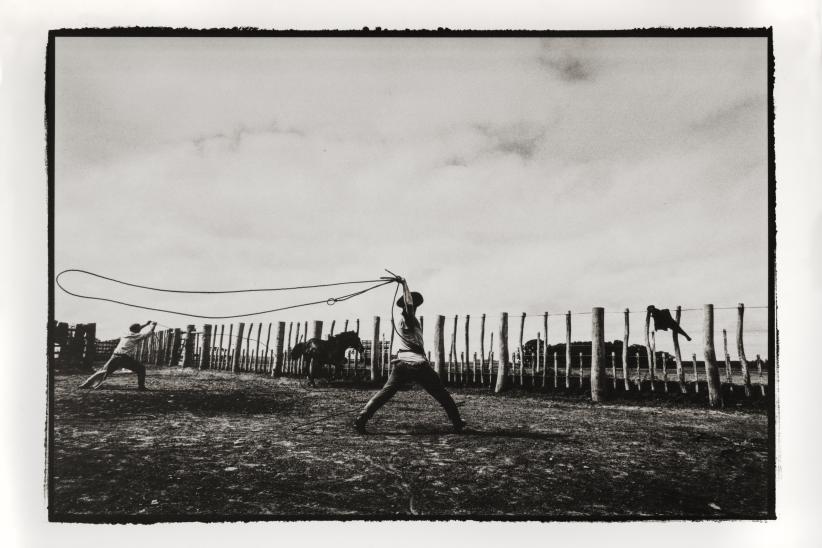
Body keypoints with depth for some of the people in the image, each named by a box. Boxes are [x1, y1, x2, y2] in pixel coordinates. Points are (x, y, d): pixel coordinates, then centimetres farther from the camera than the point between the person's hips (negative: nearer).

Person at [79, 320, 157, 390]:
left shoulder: (125, 334, 22)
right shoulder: (136, 336, 4)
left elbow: (134, 331, 41)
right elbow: (150, 333, 5)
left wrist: (145, 324, 46)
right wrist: (153, 325, 23)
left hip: (115, 357, 6)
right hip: (126, 358, -6)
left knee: (104, 371, 12)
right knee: (141, 368, 10)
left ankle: (86, 384, 10)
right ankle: (141, 386, 3)